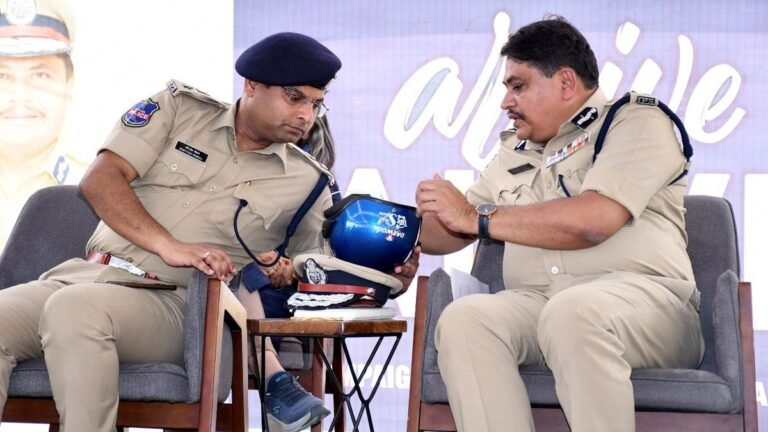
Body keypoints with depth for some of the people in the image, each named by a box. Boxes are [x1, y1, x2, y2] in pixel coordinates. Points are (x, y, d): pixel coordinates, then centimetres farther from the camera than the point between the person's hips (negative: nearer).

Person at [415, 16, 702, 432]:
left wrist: (477, 217, -4)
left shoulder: (636, 121, 5)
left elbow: (593, 221, -11)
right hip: (535, 304, 5)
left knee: (573, 312, -39)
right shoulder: (514, 152, 27)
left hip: (643, 297, -5)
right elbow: (453, 231, 35)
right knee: (463, 318, -28)